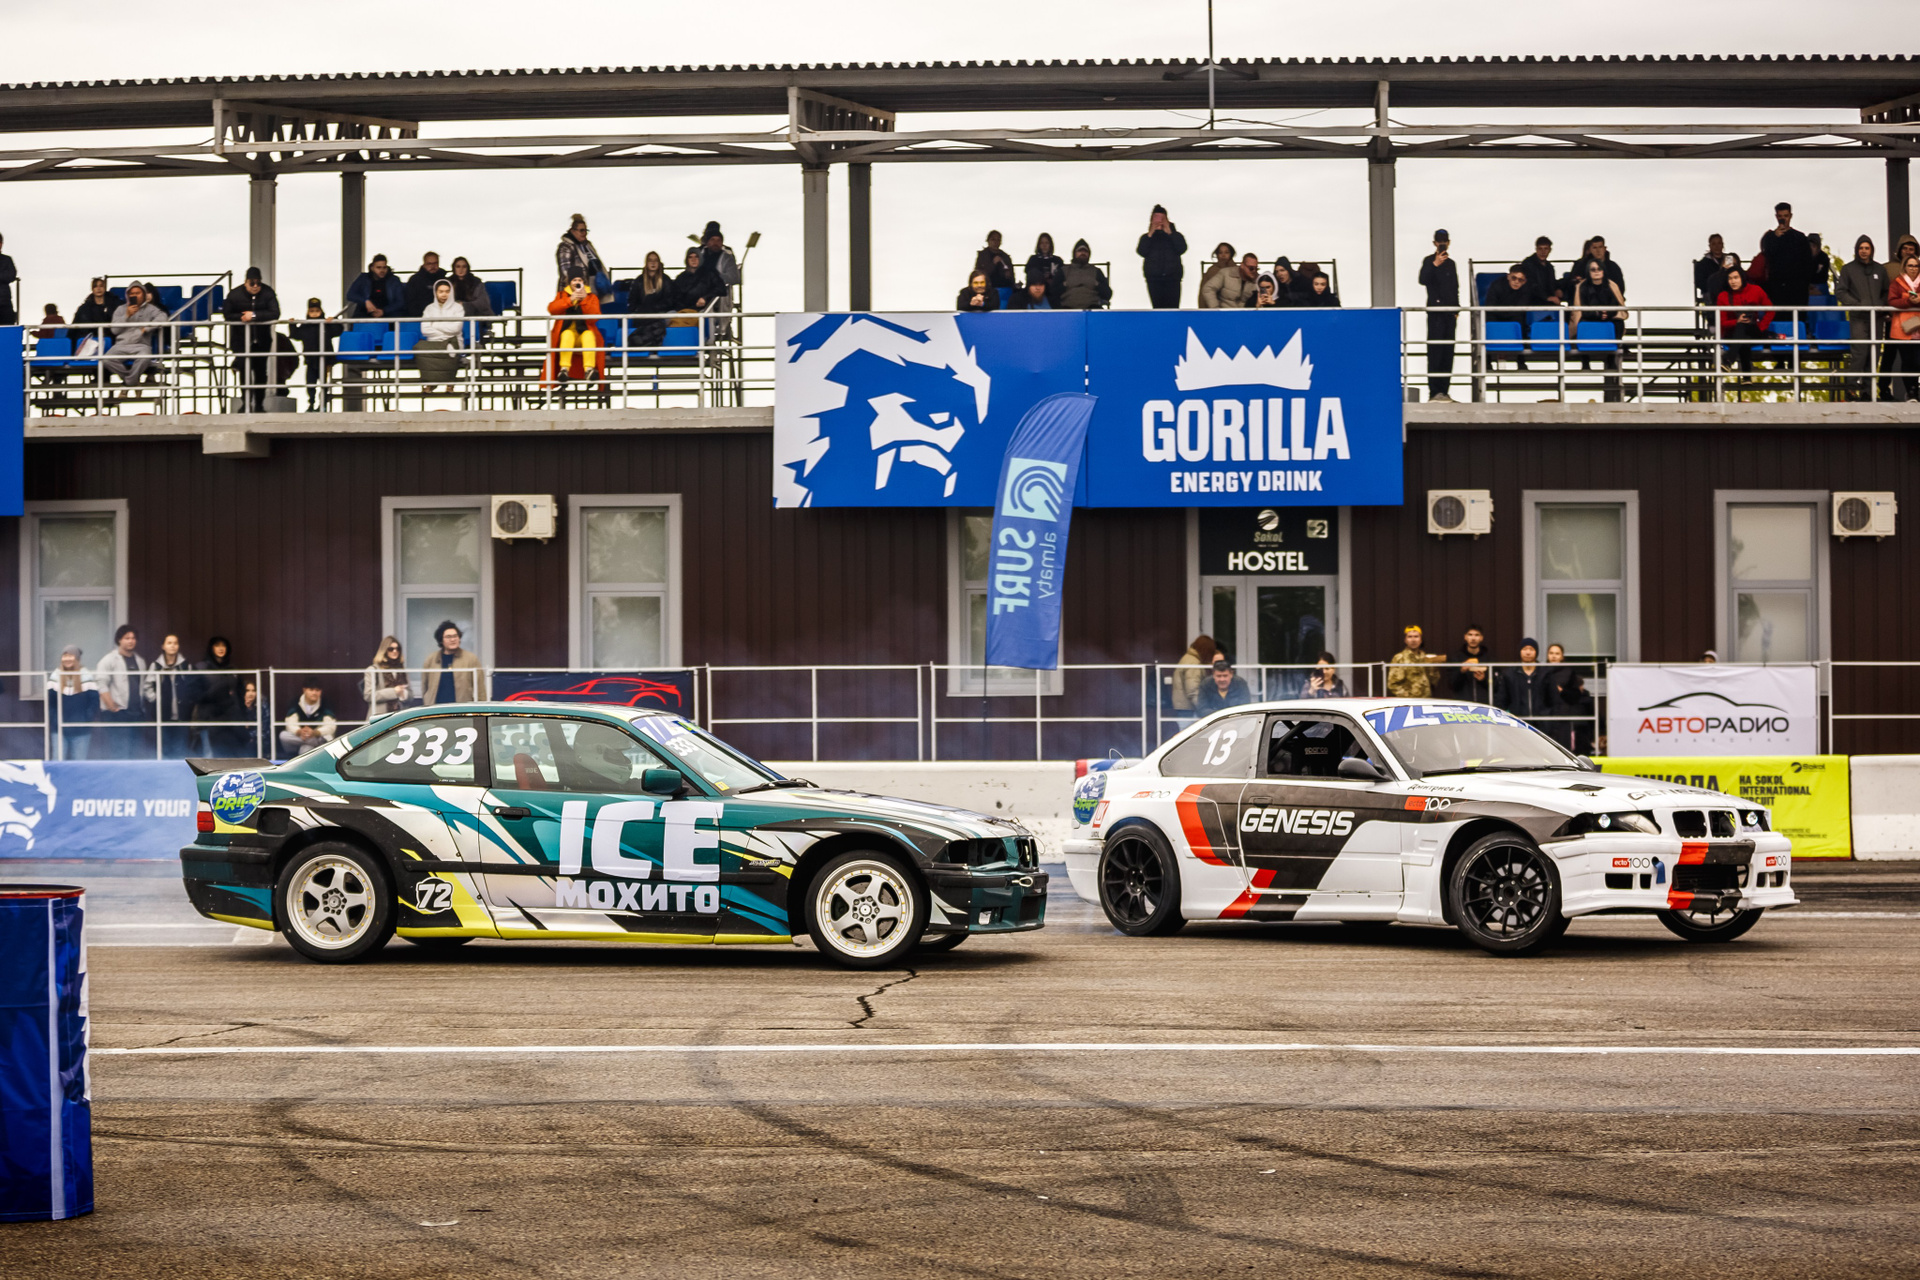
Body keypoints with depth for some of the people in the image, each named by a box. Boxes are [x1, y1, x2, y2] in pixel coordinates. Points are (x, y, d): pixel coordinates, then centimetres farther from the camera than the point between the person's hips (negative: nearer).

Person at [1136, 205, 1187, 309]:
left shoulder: (1175, 235, 14)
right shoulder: (1146, 237, 15)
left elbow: (1182, 249, -5)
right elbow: (1141, 252, -3)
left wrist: (1170, 233, -8)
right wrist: (1150, 234, -7)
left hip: (1172, 277, -1)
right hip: (1154, 278, 1)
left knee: (1173, 308, -12)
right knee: (1158, 308, -5)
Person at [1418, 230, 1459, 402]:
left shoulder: (1451, 263, 17)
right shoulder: (1429, 261, -1)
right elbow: (1423, 280, -18)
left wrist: (1456, 311, 14)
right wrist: (1435, 265, -29)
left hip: (1449, 313, 6)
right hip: (1435, 311, -6)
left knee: (1448, 352, 5)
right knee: (1435, 350, -10)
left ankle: (1444, 390, 8)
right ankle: (1435, 391, -13)